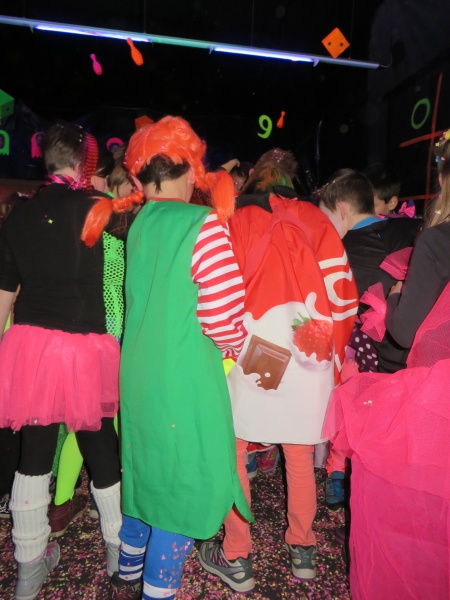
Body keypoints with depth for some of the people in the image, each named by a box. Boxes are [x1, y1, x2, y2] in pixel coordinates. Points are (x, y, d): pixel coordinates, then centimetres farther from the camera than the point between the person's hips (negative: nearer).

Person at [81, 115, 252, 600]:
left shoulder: (137, 225, 4)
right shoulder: (203, 225, -16)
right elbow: (222, 318, -20)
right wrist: (236, 345, 0)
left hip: (138, 376, 8)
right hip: (186, 384, -8)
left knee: (146, 471, 24)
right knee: (184, 488, 10)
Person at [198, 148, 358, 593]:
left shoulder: (237, 221, 2)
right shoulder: (315, 219, 7)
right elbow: (341, 289, 2)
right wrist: (333, 347, 13)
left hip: (251, 352, -3)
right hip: (309, 355, 3)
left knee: (231, 452, 12)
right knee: (300, 454, 17)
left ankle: (236, 560, 23)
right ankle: (302, 550, 35)